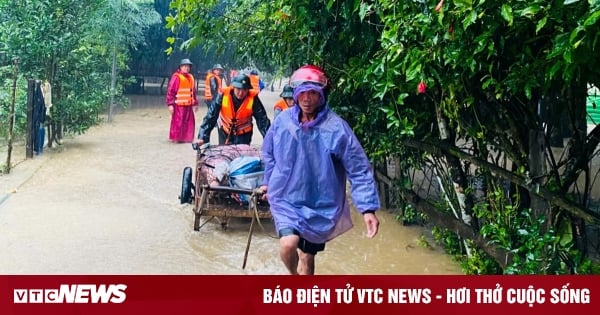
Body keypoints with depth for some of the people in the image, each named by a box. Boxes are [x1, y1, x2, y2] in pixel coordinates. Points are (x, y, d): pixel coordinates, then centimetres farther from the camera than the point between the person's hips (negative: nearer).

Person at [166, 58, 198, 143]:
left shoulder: (191, 77, 16)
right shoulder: (176, 77, -8)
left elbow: (193, 91, 22)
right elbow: (170, 91, -12)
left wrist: (195, 103, 21)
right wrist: (170, 104, -16)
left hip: (189, 104, 7)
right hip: (179, 104, -7)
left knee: (189, 122, 9)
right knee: (178, 122, -4)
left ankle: (187, 138, 19)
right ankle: (176, 138, 6)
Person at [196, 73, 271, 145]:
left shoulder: (253, 98, -23)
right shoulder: (223, 95, -23)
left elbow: (262, 119, -19)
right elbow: (211, 116, -22)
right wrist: (202, 137, -30)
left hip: (244, 134, -1)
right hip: (224, 132, 1)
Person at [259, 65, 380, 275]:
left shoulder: (336, 128, -17)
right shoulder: (282, 121, -7)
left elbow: (359, 170, -15)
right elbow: (269, 154, 13)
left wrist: (368, 208, -21)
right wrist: (268, 182, 24)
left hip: (321, 205, -1)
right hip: (286, 199, 1)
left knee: (307, 256, 12)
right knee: (288, 244, -22)